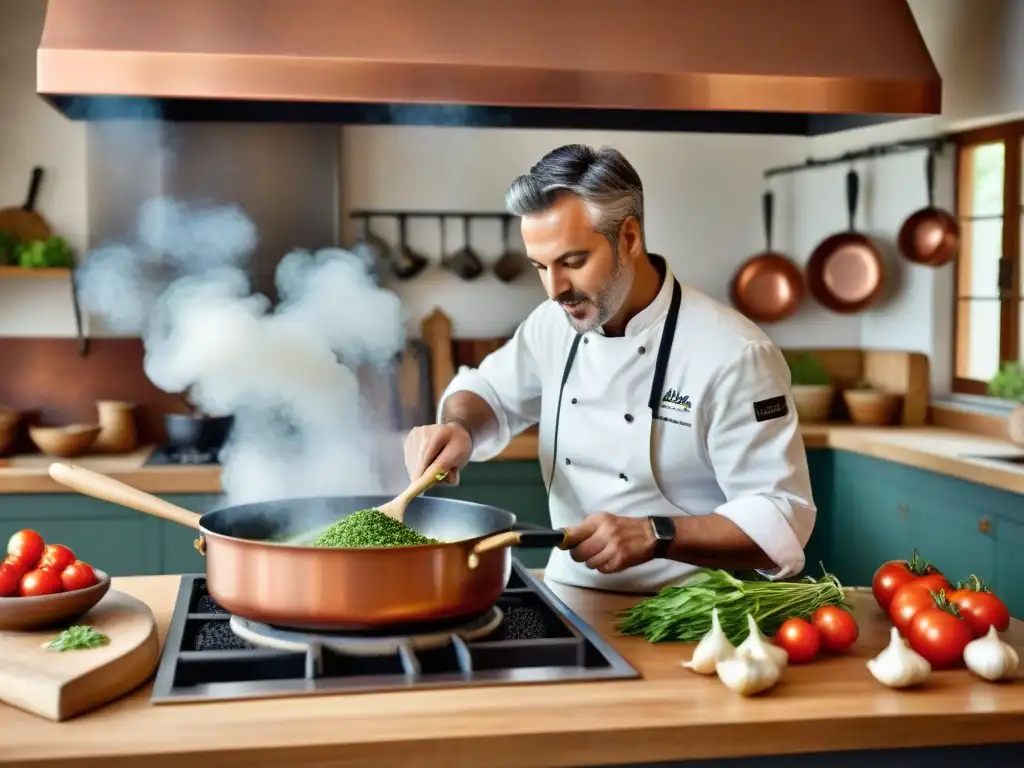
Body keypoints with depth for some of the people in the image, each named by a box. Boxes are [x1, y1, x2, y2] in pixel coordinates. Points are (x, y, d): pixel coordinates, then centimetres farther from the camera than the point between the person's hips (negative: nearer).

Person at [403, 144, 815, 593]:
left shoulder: (733, 355, -16)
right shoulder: (558, 323, 4)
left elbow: (781, 520, -15)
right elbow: (490, 392, 21)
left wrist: (655, 536, -27)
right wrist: (460, 430, -1)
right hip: (568, 598, 6)